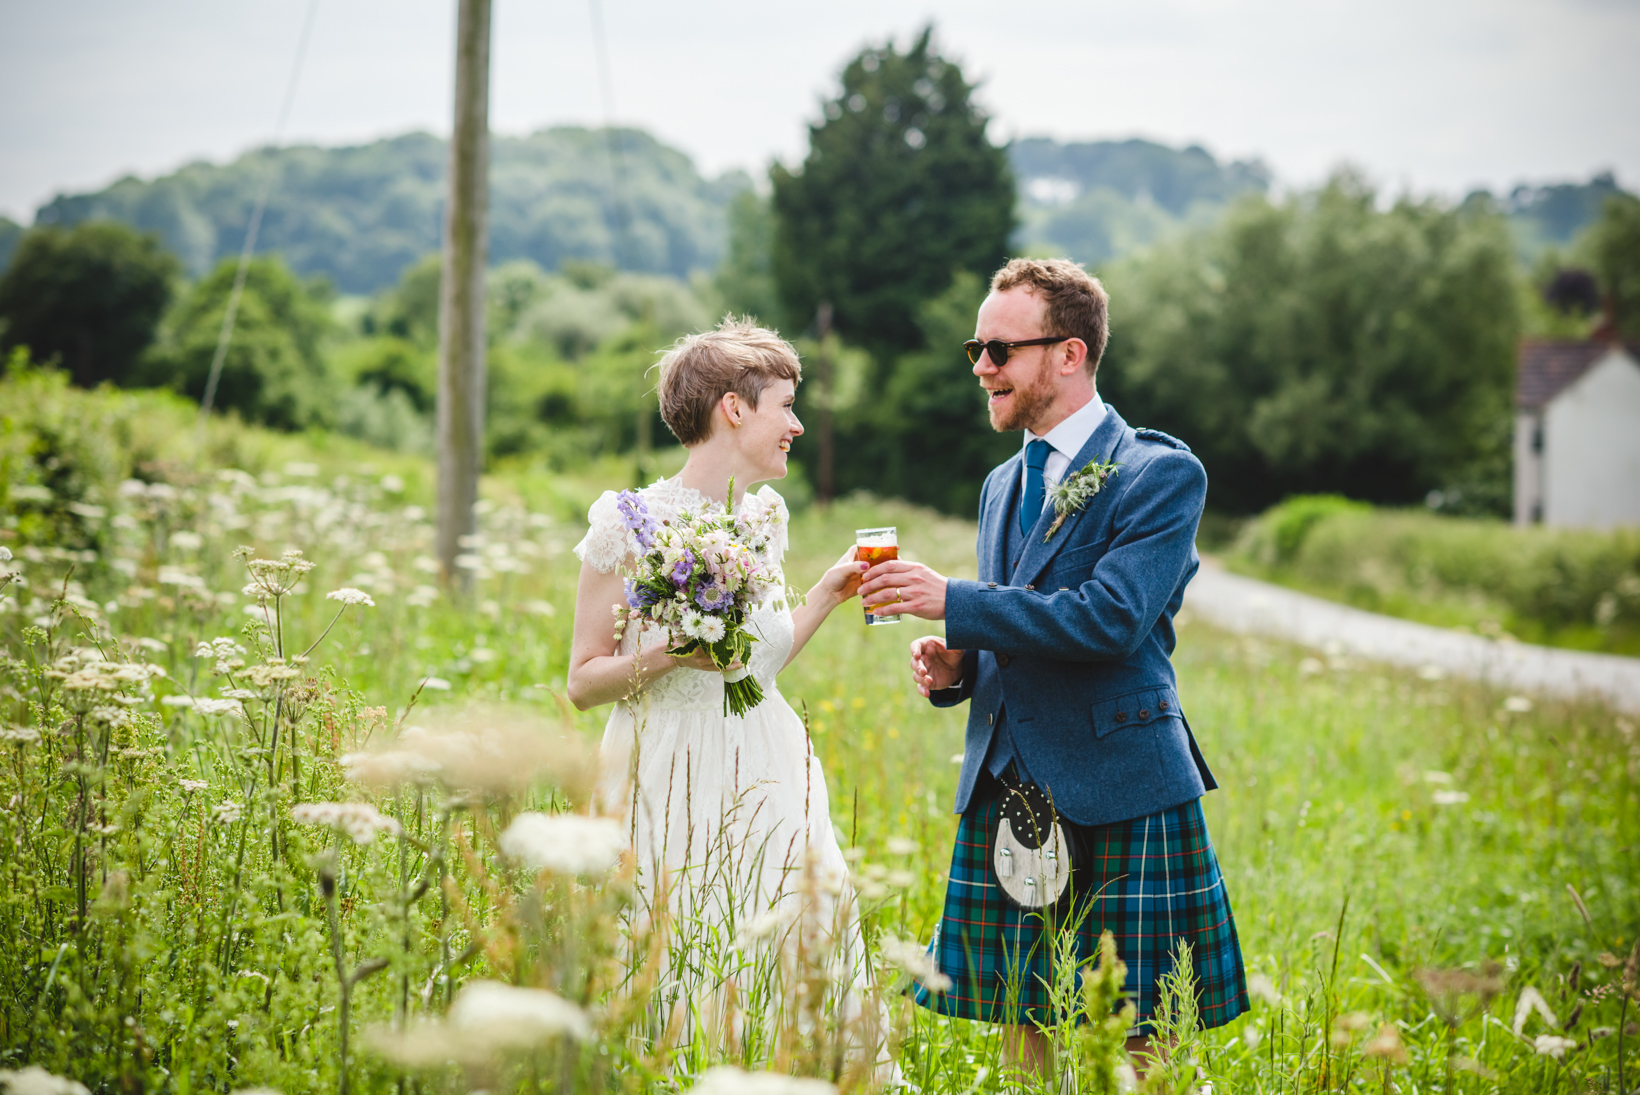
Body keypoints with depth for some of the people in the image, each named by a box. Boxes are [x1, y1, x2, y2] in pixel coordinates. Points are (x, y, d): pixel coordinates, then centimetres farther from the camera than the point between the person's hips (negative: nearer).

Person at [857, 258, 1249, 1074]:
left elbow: (1112, 617, -21)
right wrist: (954, 667, 3)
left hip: (1117, 798, -7)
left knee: (1132, 1048, -2)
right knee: (1023, 1032, 9)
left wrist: (952, 602, -19)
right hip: (1005, 793, 7)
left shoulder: (1162, 474, -7)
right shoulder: (1003, 484, 18)